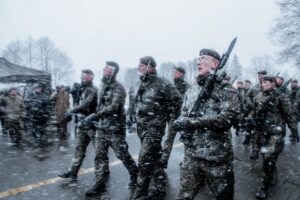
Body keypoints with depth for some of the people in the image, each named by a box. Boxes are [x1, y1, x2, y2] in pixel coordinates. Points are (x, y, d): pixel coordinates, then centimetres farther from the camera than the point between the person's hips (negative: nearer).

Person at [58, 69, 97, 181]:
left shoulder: (93, 91, -16)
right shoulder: (84, 90, 14)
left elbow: (84, 106, -26)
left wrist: (70, 112, -16)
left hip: (92, 125, -9)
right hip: (83, 125, 9)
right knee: (79, 149, 13)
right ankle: (73, 172, 21)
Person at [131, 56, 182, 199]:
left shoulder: (162, 84, -13)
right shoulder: (142, 85, 10)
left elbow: (177, 100, -8)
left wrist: (170, 118, -3)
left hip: (154, 128, -8)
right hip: (142, 128, 8)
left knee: (144, 160, -6)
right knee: (154, 159, 15)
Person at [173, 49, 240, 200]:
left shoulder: (227, 91, -6)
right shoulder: (191, 92, 10)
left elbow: (226, 118, -20)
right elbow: (182, 117, 11)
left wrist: (191, 122, -23)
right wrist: (181, 122, -14)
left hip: (218, 158, -4)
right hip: (191, 156, 4)